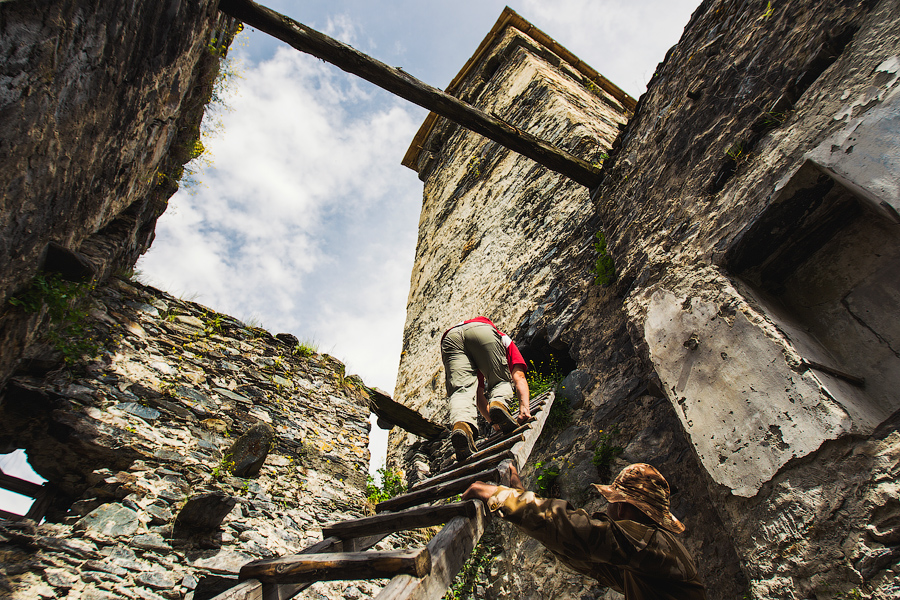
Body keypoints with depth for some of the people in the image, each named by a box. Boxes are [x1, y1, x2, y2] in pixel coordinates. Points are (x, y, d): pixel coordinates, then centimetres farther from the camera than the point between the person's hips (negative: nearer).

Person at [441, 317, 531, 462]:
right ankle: (499, 403, -19)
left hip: (450, 337, 4)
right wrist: (524, 407, 8)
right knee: (501, 382, 13)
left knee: (461, 390, -6)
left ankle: (461, 423, -35)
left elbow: (479, 393, 38)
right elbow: (519, 378, 19)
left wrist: (494, 421, 35)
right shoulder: (507, 342, 37)